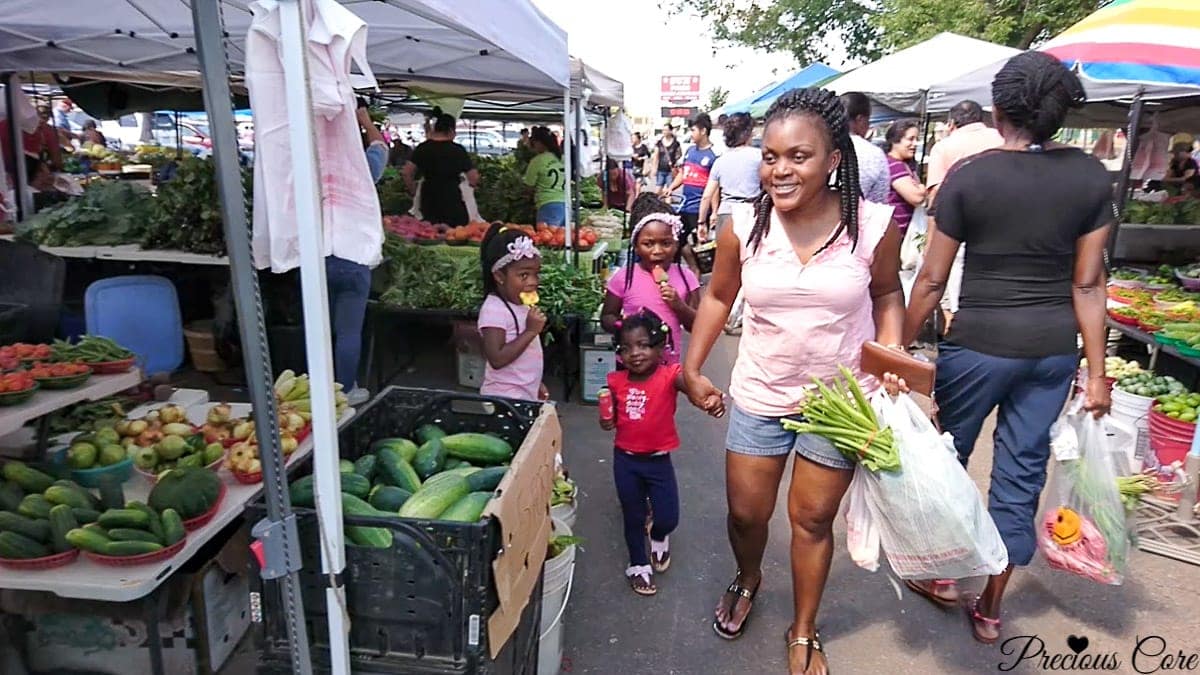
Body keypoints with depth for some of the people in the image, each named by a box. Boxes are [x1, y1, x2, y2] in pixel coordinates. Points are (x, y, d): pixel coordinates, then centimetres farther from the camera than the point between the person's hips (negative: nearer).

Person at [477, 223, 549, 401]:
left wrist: (536, 384, 21)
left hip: (526, 395, 9)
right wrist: (531, 331, -27)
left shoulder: (521, 305, 6)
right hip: (505, 399, -8)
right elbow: (497, 359, -27)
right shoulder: (494, 310, -20)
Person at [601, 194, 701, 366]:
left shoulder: (685, 277, -5)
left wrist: (679, 305, -19)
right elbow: (607, 317, 0)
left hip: (670, 364, 2)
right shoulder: (624, 277, -10)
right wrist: (623, 326, -21)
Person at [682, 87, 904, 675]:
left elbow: (887, 295, 3)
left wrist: (890, 356, -12)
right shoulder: (743, 229, -11)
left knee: (813, 519, 14)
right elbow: (717, 298, 4)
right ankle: (747, 580, 51)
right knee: (745, 513, 14)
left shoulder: (873, 226, -14)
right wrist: (692, 369, -1)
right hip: (759, 397, 1)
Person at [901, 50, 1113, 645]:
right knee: (1023, 469, 13)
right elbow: (1087, 284, 0)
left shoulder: (968, 176, -10)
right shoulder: (1092, 177, 0)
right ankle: (990, 608, 27)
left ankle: (942, 574, 34)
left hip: (980, 344, -3)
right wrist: (1096, 371, 7)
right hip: (1055, 348, 4)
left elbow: (931, 279, -9)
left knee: (947, 454, 16)